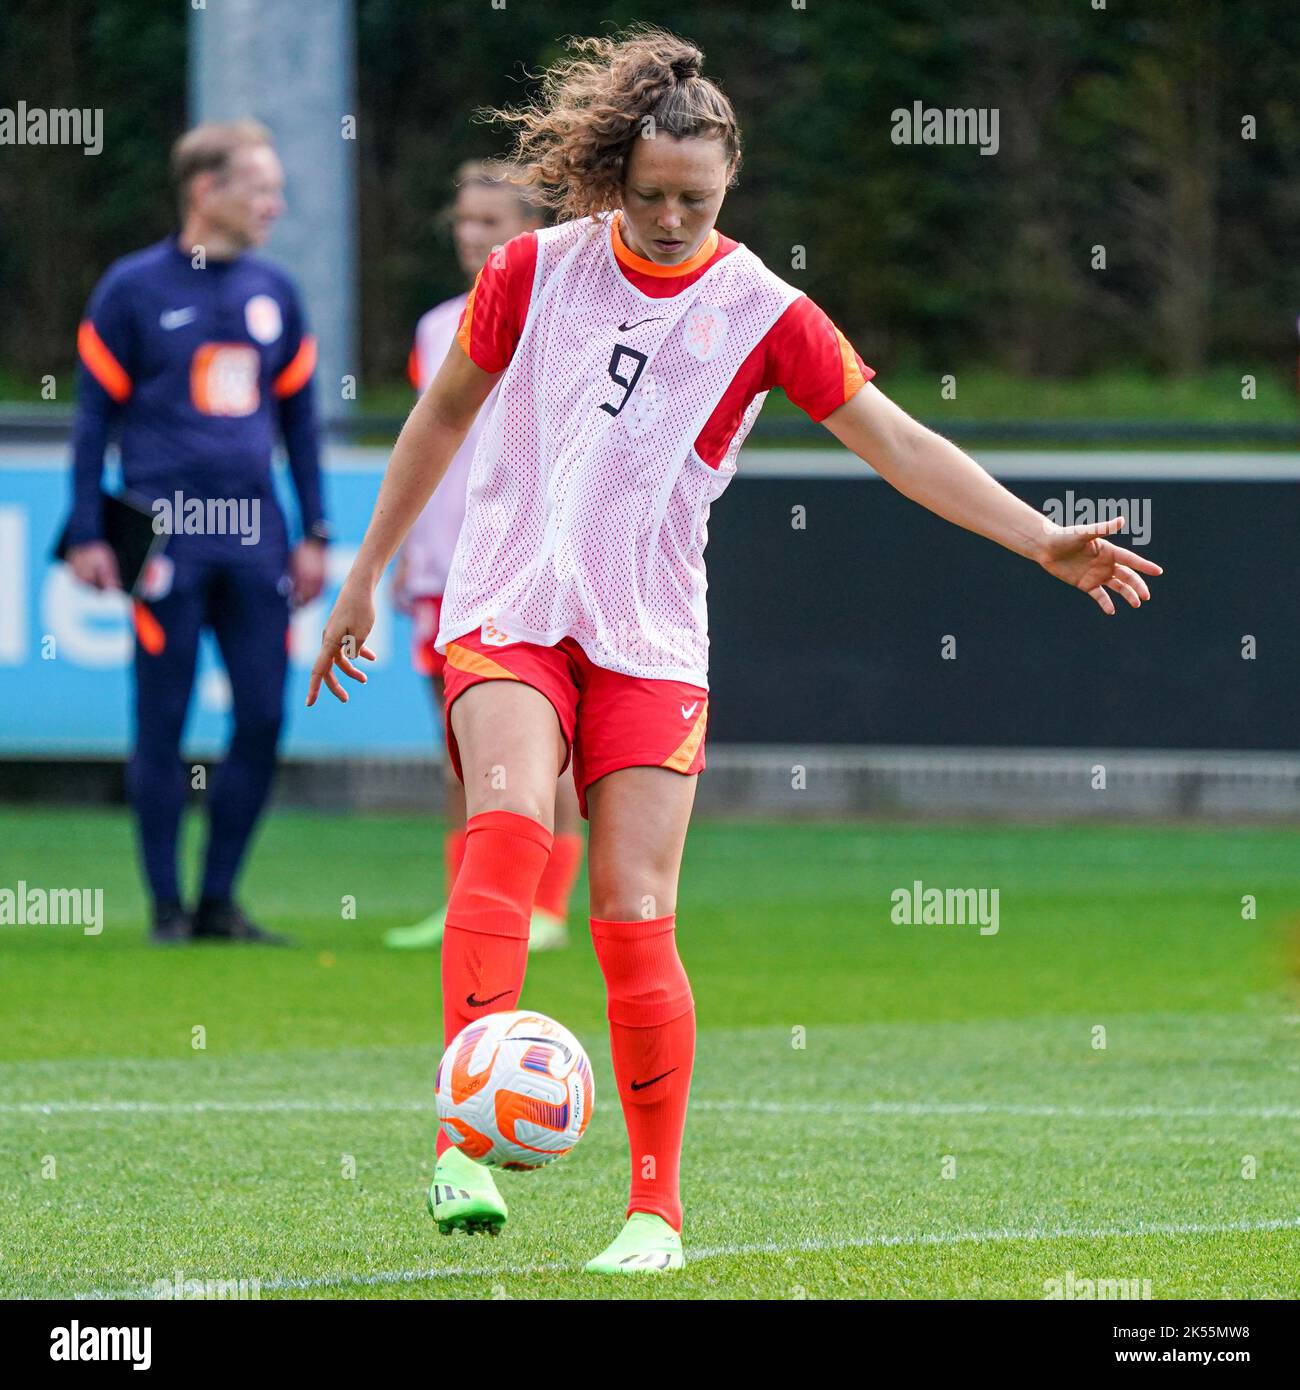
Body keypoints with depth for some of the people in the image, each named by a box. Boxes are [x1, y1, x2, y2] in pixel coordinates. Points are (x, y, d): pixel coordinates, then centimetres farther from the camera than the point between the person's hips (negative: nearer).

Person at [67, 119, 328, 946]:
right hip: (167, 530, -4)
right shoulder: (134, 289, 1)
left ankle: (220, 902, 10)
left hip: (255, 534, 4)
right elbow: (96, 415, 2)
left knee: (264, 720, 0)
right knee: (163, 723, -1)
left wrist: (315, 535, 14)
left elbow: (299, 419, 19)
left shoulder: (274, 293, 13)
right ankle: (168, 907, 6)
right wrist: (88, 534, -3)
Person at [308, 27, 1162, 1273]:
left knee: (636, 918, -9)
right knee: (509, 819, -28)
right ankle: (464, 1139, -34)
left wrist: (1043, 541, -16)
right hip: (508, 611, 0)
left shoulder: (764, 315, -2)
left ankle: (656, 1206, 4)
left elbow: (900, 443, -5)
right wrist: (365, 576, 17)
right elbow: (444, 413, 14)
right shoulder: (536, 271, 2)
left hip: (649, 643, 0)